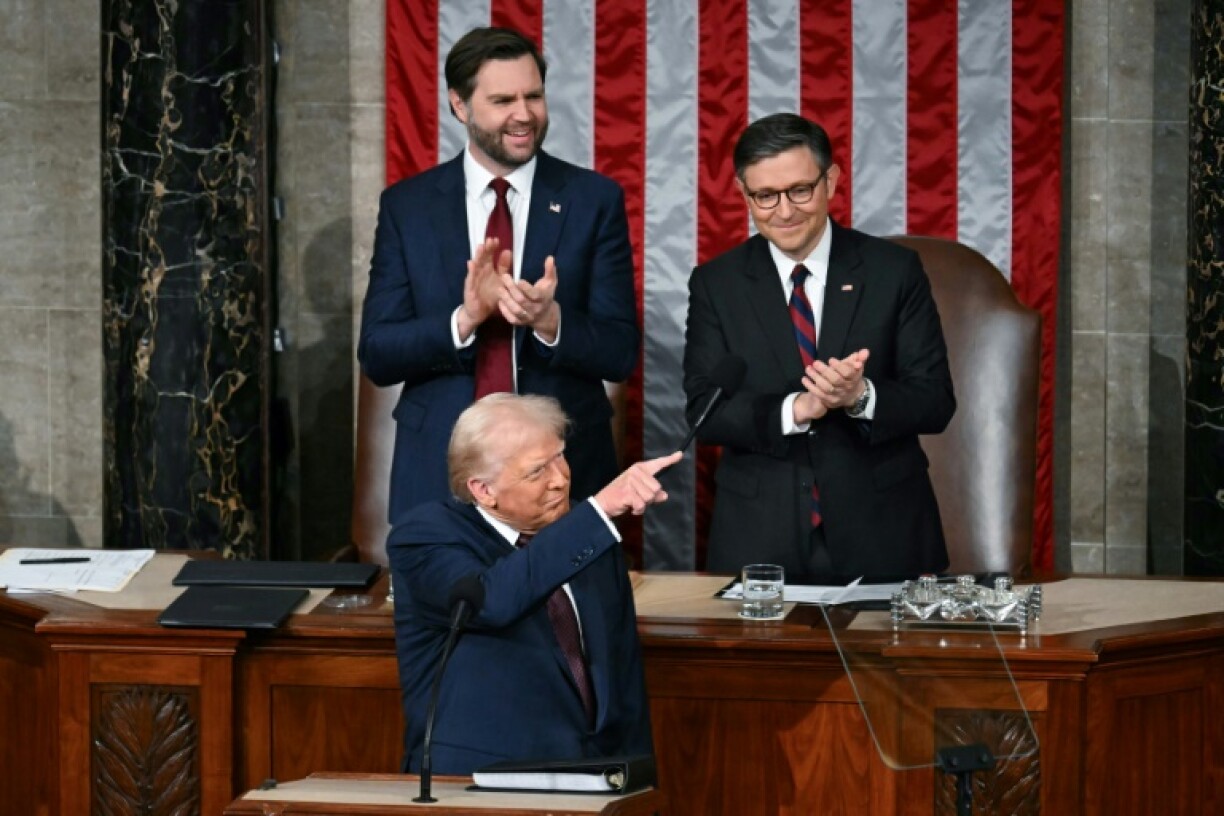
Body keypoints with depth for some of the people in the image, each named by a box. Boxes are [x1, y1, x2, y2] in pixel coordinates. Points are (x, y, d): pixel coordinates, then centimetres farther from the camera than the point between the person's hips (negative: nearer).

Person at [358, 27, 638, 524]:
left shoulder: (594, 200, -1)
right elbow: (376, 355, -3)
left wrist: (550, 320, -23)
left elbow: (620, 353, -4)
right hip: (440, 474, 0)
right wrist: (464, 318, -20)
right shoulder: (406, 205, 2)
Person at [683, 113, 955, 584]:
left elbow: (936, 402, -3)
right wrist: (796, 409, -22)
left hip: (880, 532, 0)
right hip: (761, 540, 0)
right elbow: (703, 410, -5)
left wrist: (862, 397, -24)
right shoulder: (715, 284, 3)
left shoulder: (895, 272, 0)